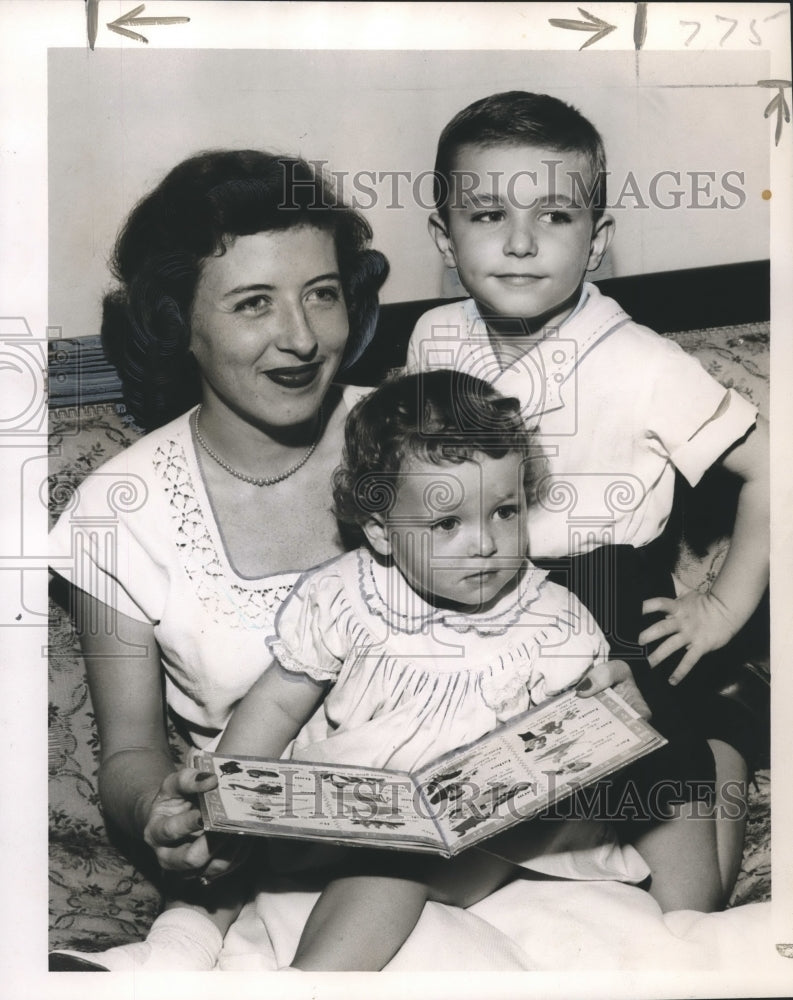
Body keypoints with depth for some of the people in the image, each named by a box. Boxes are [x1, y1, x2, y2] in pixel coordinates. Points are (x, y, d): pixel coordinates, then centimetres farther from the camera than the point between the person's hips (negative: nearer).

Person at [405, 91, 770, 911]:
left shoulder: (639, 366, -19)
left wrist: (725, 607, -8)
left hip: (611, 626, -3)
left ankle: (718, 739, 22)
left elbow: (769, 467, -12)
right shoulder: (434, 339, -6)